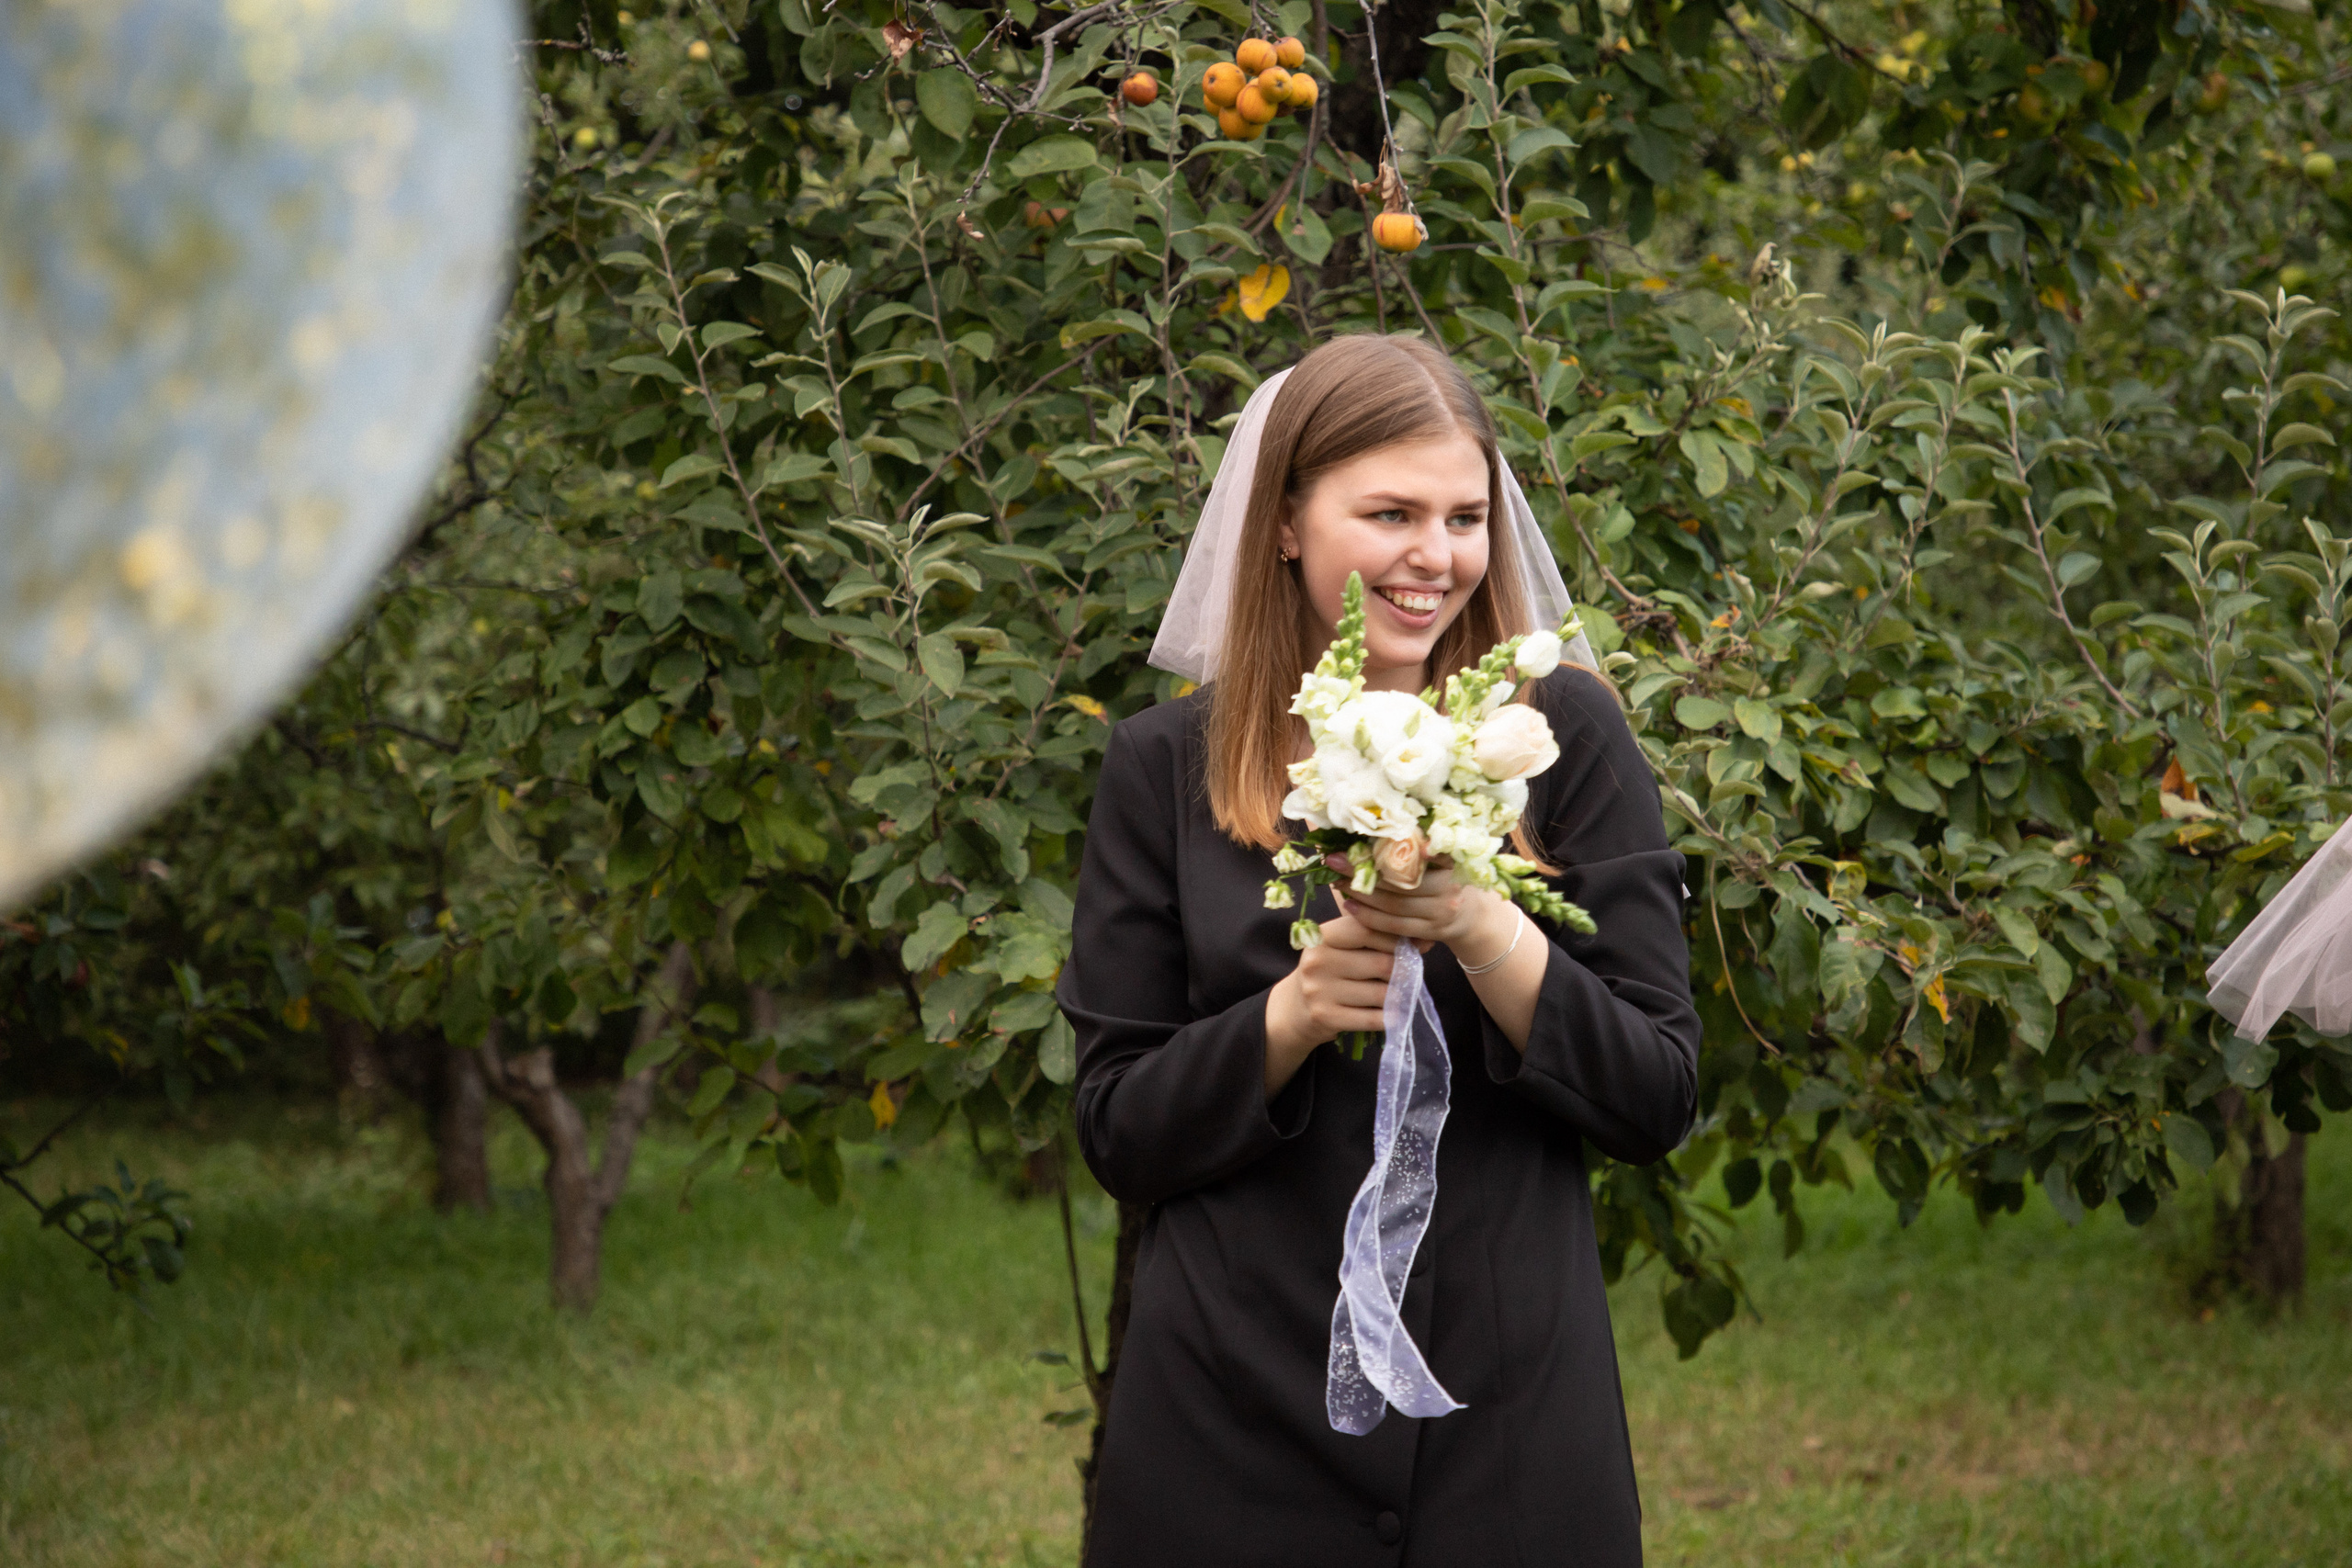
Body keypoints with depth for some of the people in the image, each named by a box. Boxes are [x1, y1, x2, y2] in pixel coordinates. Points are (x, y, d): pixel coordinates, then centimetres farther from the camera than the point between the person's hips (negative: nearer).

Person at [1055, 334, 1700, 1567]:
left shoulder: (1563, 734, 0)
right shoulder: (1165, 767, 1)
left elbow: (1661, 1098, -3)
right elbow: (1118, 1132, 1)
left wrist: (1480, 932, -17)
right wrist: (1292, 1014, -16)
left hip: (1513, 1407, 0)